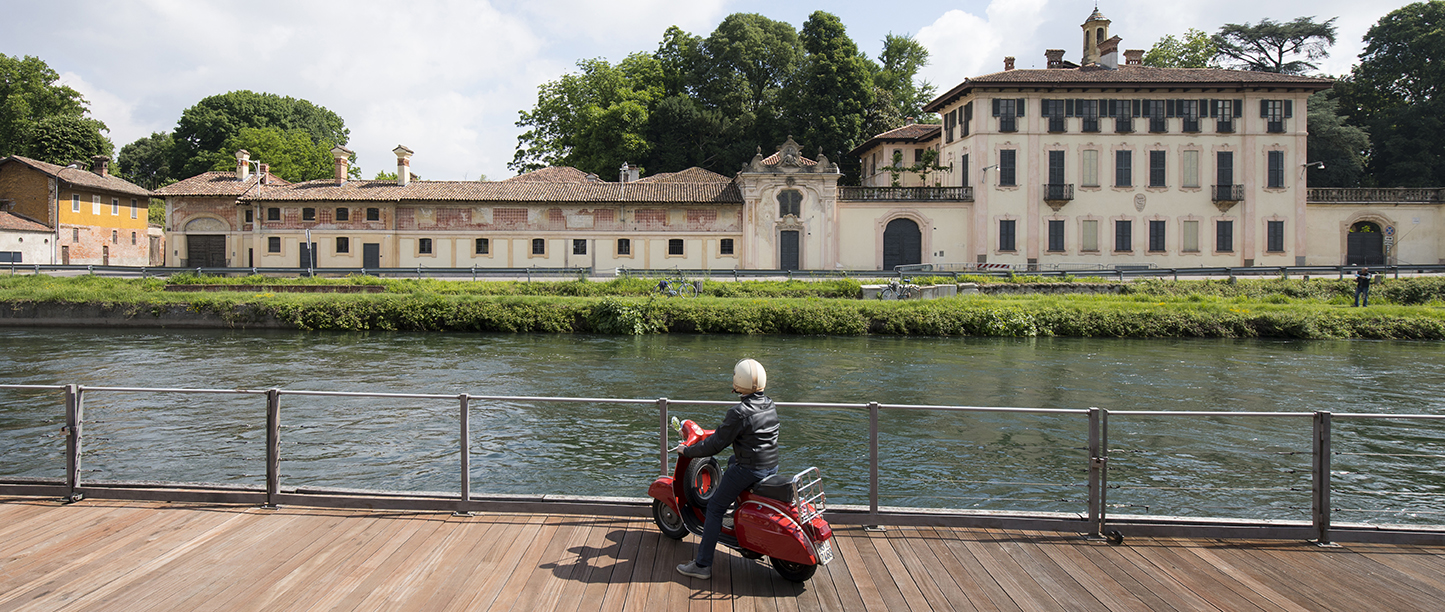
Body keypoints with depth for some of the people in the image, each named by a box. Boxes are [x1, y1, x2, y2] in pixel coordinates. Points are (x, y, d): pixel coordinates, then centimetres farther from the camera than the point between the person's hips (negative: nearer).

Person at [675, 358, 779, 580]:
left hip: (748, 470, -9)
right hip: (772, 467, 9)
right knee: (733, 460, 36)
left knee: (715, 508, 2)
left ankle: (702, 564, 2)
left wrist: (687, 451, -3)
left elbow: (715, 444, -17)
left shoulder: (738, 413, -20)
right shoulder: (770, 406, 5)